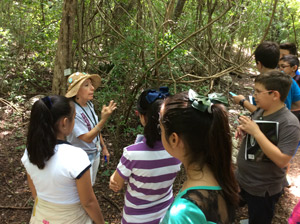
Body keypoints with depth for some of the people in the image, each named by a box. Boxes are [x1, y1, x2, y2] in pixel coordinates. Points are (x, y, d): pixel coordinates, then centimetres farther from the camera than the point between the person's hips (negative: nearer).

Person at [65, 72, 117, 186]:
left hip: (95, 154, 7)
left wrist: (104, 148, 15)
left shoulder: (89, 104, -4)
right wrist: (104, 119, -41)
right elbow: (87, 138, -30)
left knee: (90, 185, 26)